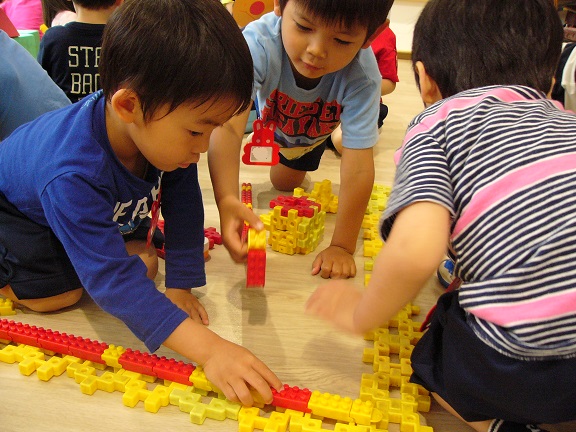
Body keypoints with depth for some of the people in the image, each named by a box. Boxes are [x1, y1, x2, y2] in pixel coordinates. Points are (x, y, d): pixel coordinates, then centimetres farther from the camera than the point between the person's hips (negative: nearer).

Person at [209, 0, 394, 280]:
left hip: (316, 130, 0)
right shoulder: (259, 43, -46)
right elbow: (228, 127, -54)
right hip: (268, 112, 0)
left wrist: (342, 247, -43)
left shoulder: (363, 77, -42)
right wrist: (226, 199, -71)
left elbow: (358, 166, -42)